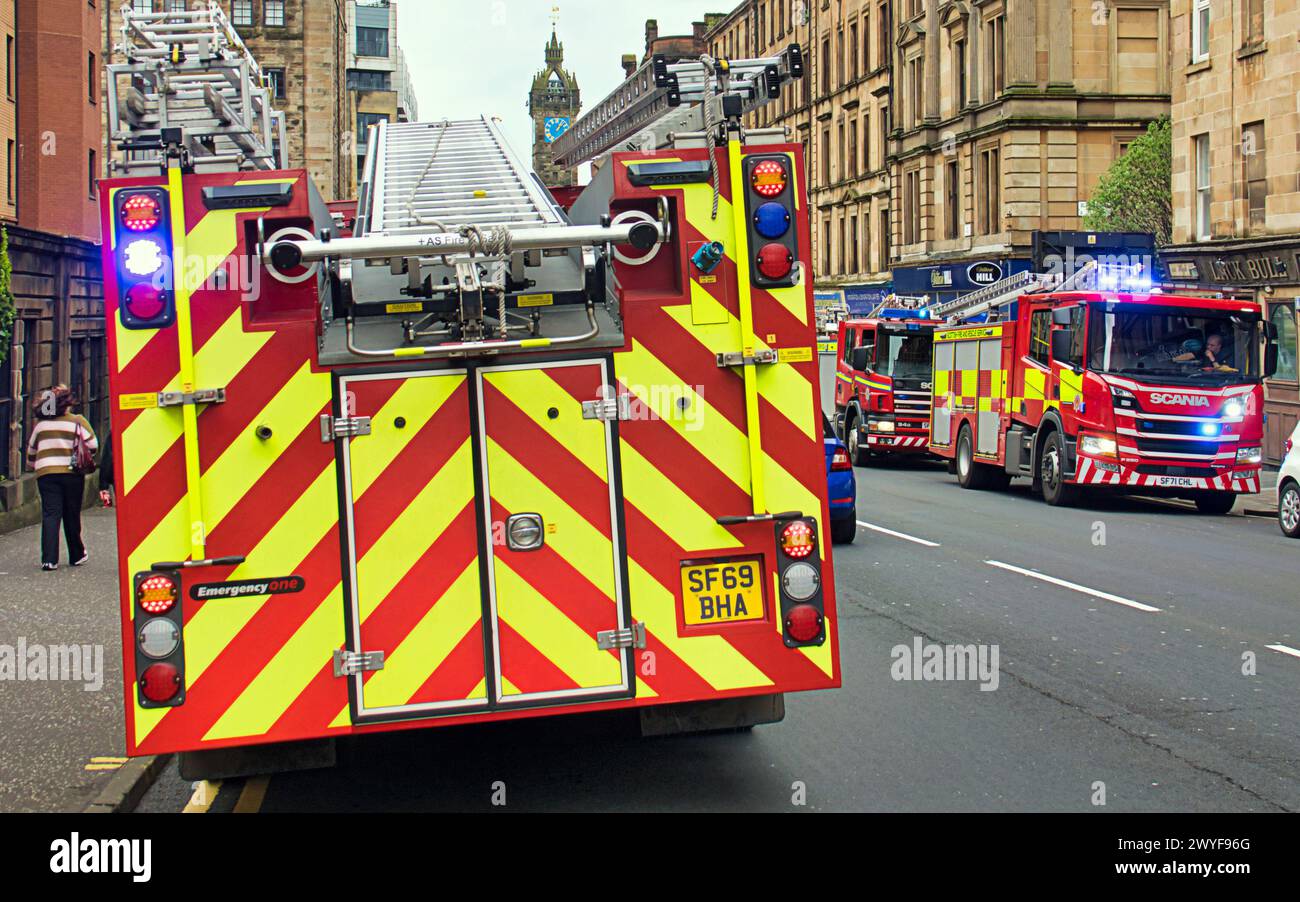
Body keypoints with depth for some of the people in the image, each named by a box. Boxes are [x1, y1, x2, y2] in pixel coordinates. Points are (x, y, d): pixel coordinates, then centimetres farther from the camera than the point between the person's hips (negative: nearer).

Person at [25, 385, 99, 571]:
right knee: (72, 515, 11)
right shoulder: (77, 421, -1)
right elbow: (92, 445, -9)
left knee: (50, 514, -3)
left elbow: (31, 450, 19)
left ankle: (49, 559, -16)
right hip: (71, 472, -2)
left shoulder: (40, 424, 11)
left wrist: (33, 465, 36)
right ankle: (76, 555, 24)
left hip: (45, 472, 2)